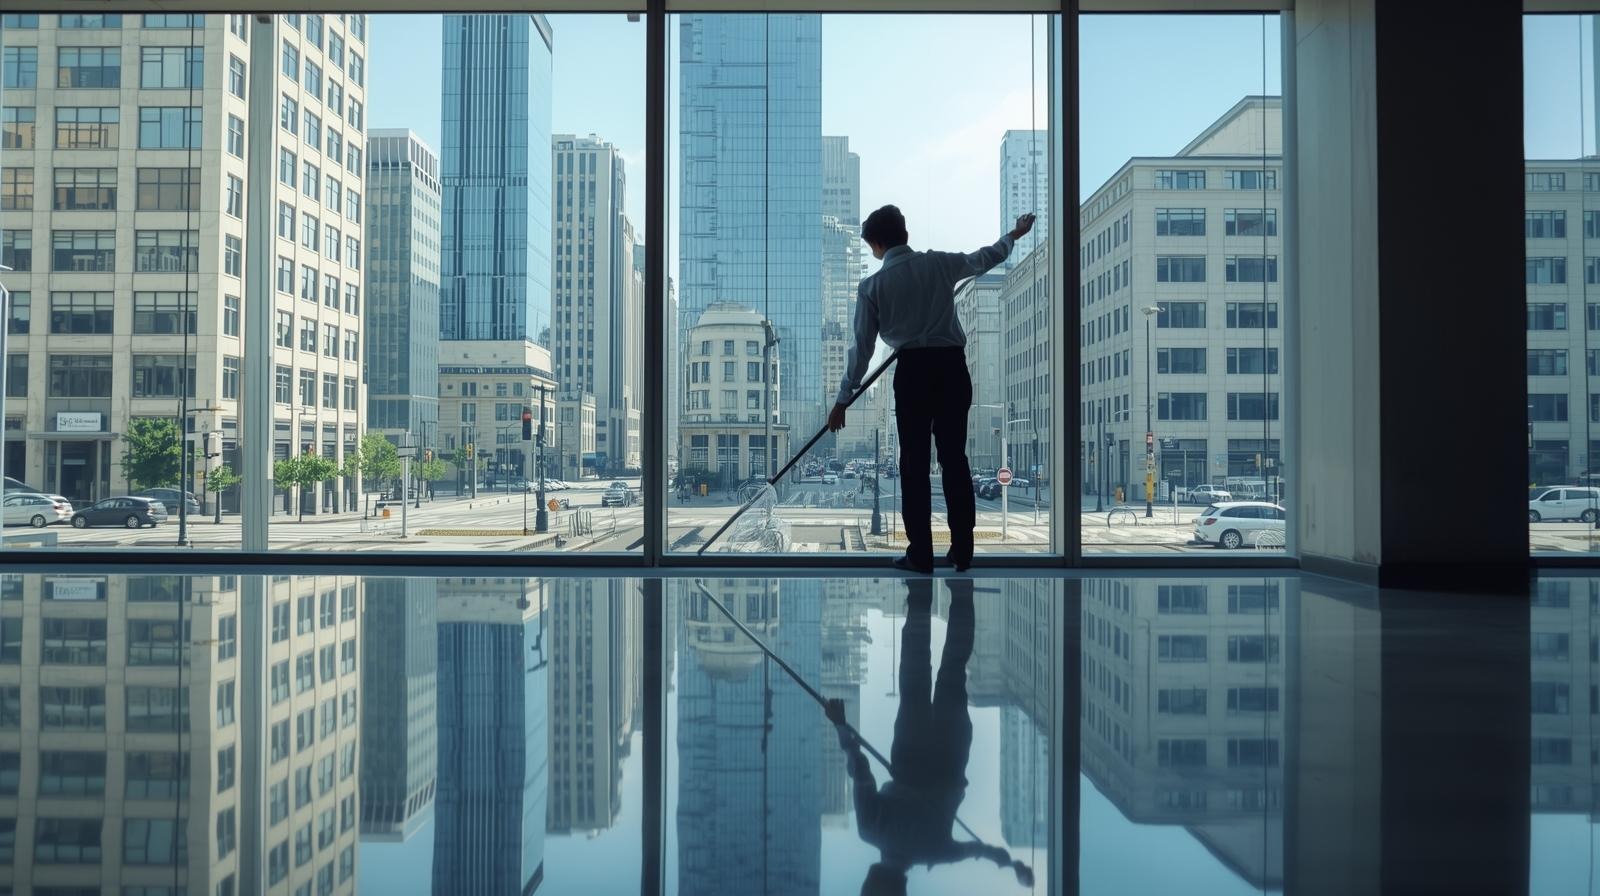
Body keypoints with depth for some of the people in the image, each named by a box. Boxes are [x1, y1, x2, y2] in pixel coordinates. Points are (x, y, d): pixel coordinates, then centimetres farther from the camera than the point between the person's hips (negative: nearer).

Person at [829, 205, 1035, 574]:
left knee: (915, 462, 4)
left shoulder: (872, 285, 0)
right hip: (952, 366, 3)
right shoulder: (940, 264, 6)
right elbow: (985, 258, 24)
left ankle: (920, 554, 5)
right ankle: (962, 551, 10)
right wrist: (1013, 236, 45)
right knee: (954, 457, 8)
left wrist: (844, 398, 9)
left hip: (913, 370, -2)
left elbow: (862, 345, 1)